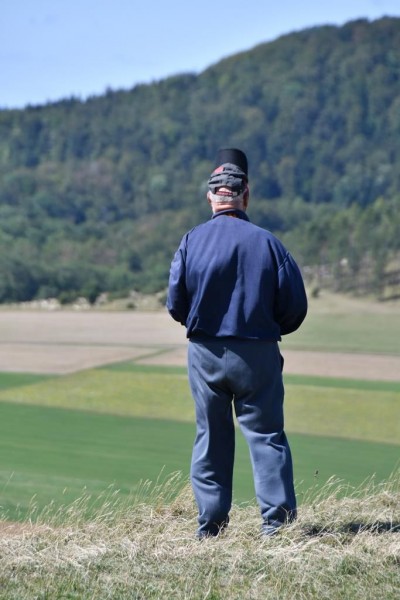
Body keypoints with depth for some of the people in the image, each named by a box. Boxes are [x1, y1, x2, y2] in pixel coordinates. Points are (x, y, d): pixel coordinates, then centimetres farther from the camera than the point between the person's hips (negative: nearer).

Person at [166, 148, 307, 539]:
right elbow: (295, 307, -4)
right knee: (266, 435, 5)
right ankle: (277, 519, 1)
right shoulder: (267, 243, -7)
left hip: (205, 353, 2)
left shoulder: (192, 241, -5)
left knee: (211, 437, 10)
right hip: (258, 354, -1)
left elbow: (175, 305, -3)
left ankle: (210, 526, 13)